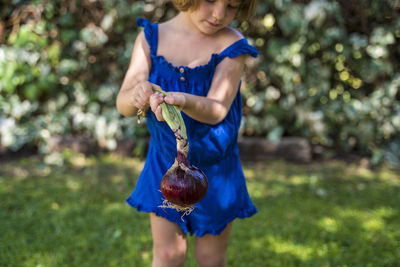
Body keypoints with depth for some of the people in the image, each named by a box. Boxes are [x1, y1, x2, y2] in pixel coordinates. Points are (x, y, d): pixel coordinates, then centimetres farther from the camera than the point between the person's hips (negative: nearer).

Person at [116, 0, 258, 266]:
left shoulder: (232, 45, -12)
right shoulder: (151, 38, -7)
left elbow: (216, 111, -23)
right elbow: (123, 105, -11)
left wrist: (183, 100, -44)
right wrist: (136, 95, -35)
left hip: (214, 167, -1)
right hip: (165, 164, 1)